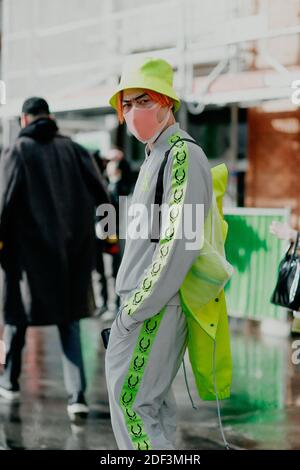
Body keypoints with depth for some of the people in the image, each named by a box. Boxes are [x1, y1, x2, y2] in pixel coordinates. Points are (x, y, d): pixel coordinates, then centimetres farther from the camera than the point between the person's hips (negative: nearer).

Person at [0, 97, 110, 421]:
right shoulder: (71, 149, 5)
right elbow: (100, 193, 0)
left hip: (29, 249, -2)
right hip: (73, 250, 3)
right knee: (69, 321, 8)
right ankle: (77, 396, -2)